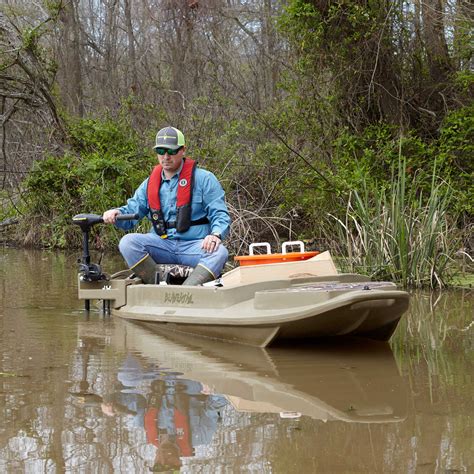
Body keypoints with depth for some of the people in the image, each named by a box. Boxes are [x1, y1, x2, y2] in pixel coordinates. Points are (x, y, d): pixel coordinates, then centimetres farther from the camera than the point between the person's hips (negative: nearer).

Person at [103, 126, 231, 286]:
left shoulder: (204, 179, 4)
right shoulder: (150, 184, 16)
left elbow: (220, 215, -1)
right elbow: (131, 213, 16)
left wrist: (215, 235, -23)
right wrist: (115, 213, -7)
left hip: (194, 246, -3)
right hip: (162, 245, 3)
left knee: (219, 252, -34)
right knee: (127, 242, -22)